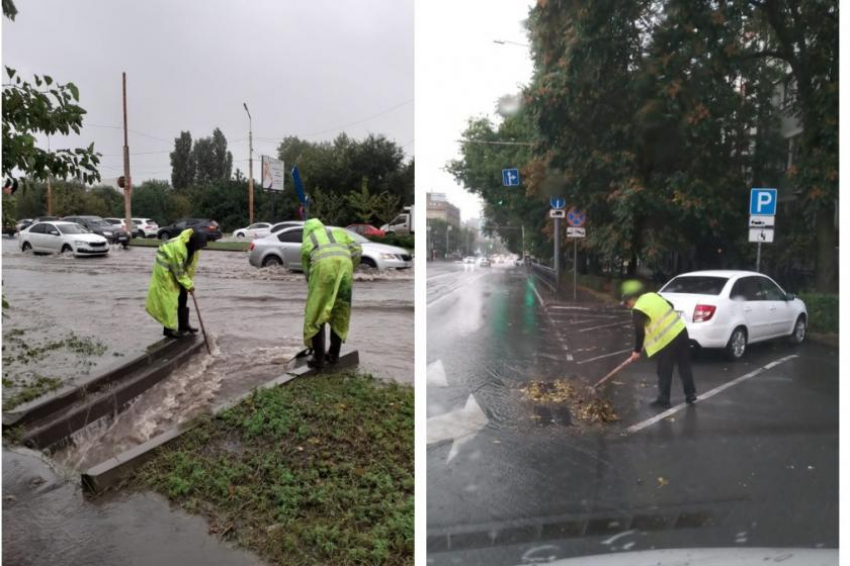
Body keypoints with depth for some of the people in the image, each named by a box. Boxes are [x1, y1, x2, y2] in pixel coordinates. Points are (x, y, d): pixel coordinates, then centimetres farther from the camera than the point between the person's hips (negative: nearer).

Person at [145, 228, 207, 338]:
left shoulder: (192, 247, -11)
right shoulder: (178, 247, -35)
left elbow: (190, 265, -1)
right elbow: (179, 270, -27)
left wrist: (189, 282, -3)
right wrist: (188, 285, -21)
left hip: (177, 270, 8)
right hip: (165, 270, -8)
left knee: (182, 297, 9)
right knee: (169, 300, -7)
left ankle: (184, 325, 18)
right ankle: (169, 328, 0)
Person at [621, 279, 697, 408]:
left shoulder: (638, 310, -12)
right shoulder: (653, 295, 10)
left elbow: (639, 332, -11)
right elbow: (670, 306, 22)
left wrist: (637, 351, 1)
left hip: (667, 339, -8)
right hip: (680, 330, 8)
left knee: (664, 372, 5)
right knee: (685, 366, 16)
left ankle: (663, 400, 13)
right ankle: (691, 395, 25)